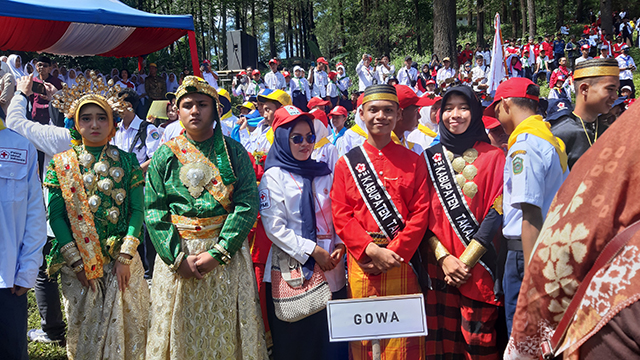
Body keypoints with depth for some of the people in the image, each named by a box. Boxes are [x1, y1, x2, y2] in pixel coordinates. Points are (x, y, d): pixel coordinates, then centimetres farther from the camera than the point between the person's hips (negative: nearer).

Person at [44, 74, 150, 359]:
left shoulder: (126, 161, 3)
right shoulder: (61, 163, 1)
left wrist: (125, 256, -10)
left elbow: (137, 210, -1)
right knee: (83, 330, 7)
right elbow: (55, 216, -3)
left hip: (123, 261, 1)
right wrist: (77, 262, -10)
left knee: (128, 327, 6)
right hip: (77, 263, 0)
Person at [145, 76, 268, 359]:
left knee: (226, 331, 6)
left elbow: (247, 203, -7)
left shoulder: (234, 152, 1)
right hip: (177, 254, 1)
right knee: (181, 332, 8)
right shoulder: (165, 155, 4)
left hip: (227, 255, 0)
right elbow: (154, 211, -1)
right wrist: (178, 257, -13)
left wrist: (218, 253, -16)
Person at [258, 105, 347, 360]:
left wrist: (340, 245, -3)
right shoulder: (273, 176, -2)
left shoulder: (324, 173, 13)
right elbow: (274, 226, -10)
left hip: (330, 271, 5)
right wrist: (312, 250, -14)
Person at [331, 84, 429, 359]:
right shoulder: (346, 163, 8)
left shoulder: (414, 161, 7)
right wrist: (372, 251, -12)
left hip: (402, 262, 0)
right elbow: (341, 217, 1)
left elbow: (421, 213, -1)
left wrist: (394, 253, -11)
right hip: (361, 264, 1)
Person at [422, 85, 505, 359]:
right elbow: (424, 215, 5)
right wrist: (443, 257, -8)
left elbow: (496, 212, -5)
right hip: (438, 264, 2)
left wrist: (466, 260, -11)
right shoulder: (429, 158, 9)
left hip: (479, 267, -2)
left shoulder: (493, 157, 2)